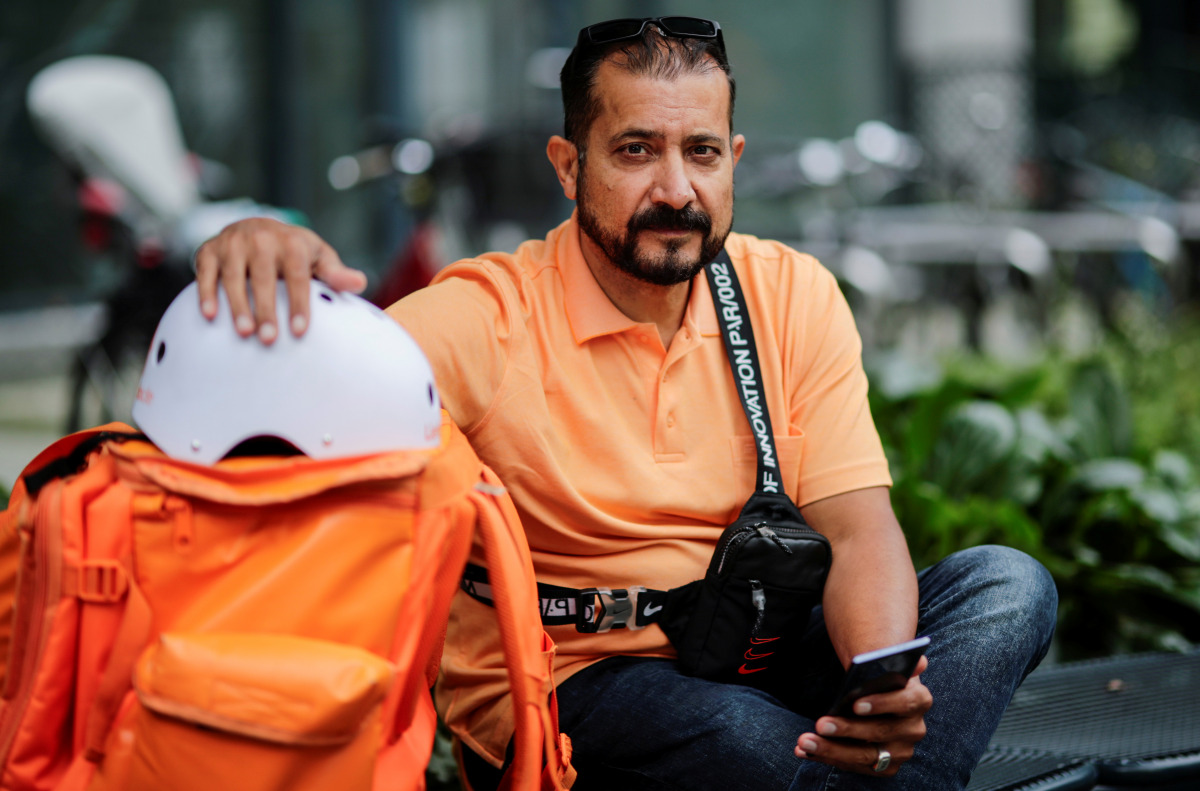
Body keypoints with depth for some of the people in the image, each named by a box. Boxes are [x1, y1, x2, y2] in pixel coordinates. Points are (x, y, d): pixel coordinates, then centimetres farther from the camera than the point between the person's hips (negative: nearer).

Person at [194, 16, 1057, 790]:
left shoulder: (793, 295, 0)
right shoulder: (487, 318, -11)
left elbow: (859, 531, -5)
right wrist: (259, 256, -50)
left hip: (751, 663, 5)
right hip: (558, 692, -4)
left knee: (1004, 584, -16)